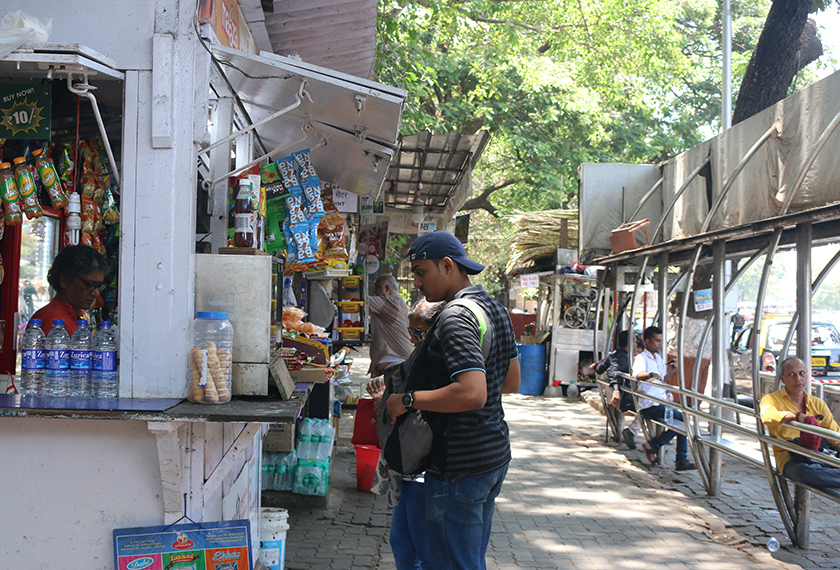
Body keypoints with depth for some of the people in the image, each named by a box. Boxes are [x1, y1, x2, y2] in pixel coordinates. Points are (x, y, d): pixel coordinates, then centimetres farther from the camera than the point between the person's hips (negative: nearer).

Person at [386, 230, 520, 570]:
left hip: (460, 463, -10)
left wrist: (407, 401, -20)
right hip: (496, 452, 10)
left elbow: (472, 394, -30)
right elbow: (512, 382, 19)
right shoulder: (495, 308, 11)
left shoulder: (455, 318, -19)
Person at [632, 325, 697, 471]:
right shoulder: (641, 358, -7)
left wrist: (670, 373, 13)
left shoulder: (658, 358, 20)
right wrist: (652, 375, -48)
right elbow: (637, 375, -30)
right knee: (682, 418, -20)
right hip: (649, 405, -8)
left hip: (662, 401, 8)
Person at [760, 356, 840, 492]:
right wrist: (798, 416, -37)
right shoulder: (771, 399, 3)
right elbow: (767, 416, -22)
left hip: (817, 455, 5)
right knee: (805, 471, -40)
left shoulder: (818, 404, 20)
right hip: (789, 459, -5)